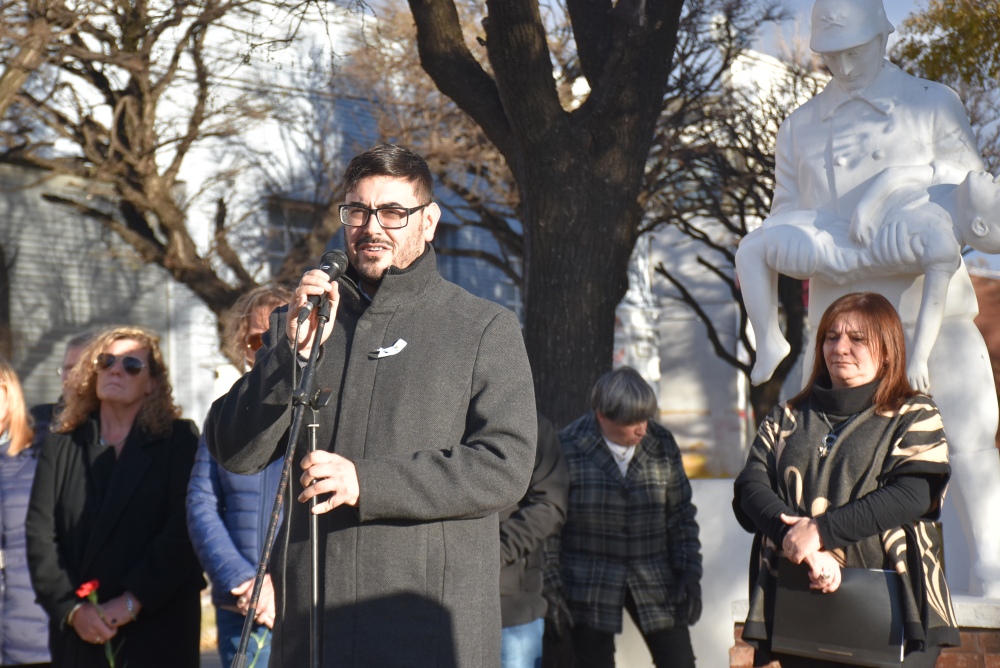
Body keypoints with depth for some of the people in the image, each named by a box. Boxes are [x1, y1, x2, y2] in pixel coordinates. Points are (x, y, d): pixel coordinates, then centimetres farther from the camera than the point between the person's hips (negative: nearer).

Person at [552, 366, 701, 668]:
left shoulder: (661, 444, 0)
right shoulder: (568, 448, -10)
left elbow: (681, 515, 8)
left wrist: (690, 573, 1)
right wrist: (552, 587, -8)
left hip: (654, 583, 3)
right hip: (590, 584, -3)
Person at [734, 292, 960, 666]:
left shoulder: (914, 417, 7)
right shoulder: (786, 419, 17)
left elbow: (911, 495, -9)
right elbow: (751, 488, 2)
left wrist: (820, 530, -18)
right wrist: (802, 543, -16)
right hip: (799, 609, 3)